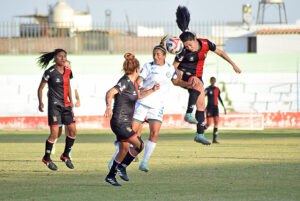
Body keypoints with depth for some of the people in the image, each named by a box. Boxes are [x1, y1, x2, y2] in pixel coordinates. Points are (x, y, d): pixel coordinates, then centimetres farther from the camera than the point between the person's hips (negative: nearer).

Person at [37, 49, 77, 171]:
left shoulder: (67, 71, 7)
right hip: (54, 105, -6)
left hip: (66, 105, 6)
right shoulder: (50, 72, -9)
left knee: (73, 131, 2)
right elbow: (40, 88, -2)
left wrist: (71, 100, 18)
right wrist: (40, 102, -12)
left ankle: (65, 155, 21)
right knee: (54, 134, -10)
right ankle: (46, 158, 9)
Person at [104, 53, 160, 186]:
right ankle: (122, 167, 0)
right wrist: (109, 107, -45)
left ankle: (111, 176, 26)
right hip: (120, 122, -10)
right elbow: (110, 93, -30)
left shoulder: (132, 83, 12)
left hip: (125, 123, 10)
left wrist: (152, 90, 26)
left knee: (124, 150, 15)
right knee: (139, 145, -12)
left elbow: (138, 96, 32)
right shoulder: (125, 82, -16)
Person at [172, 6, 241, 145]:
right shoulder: (184, 52, -22)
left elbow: (220, 52, 4)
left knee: (201, 105, 2)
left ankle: (200, 134, 8)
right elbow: (174, 65, -10)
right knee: (198, 85, -37)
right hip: (184, 75, -6)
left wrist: (233, 65, 7)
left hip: (196, 77, 6)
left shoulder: (205, 44, -11)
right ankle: (189, 114, -40)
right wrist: (178, 73, -33)